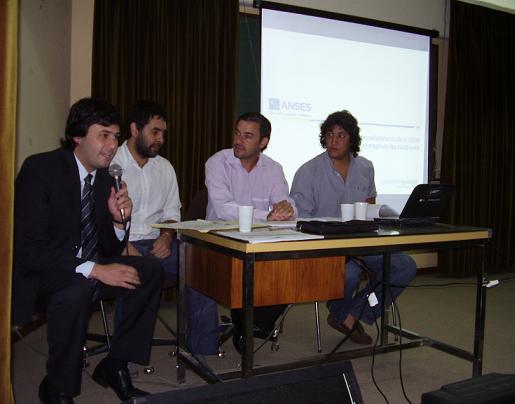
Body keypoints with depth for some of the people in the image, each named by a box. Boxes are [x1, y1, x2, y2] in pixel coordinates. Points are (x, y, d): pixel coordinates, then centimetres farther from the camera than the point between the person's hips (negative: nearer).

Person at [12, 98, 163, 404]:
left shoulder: (105, 179, 4)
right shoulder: (40, 168, -16)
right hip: (39, 275, -6)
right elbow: (28, 248, -25)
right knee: (77, 289, -36)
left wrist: (119, 220, -15)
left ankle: (114, 367, -1)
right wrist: (95, 269, -31)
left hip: (85, 269, 7)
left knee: (150, 270, -12)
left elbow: (110, 251, 6)